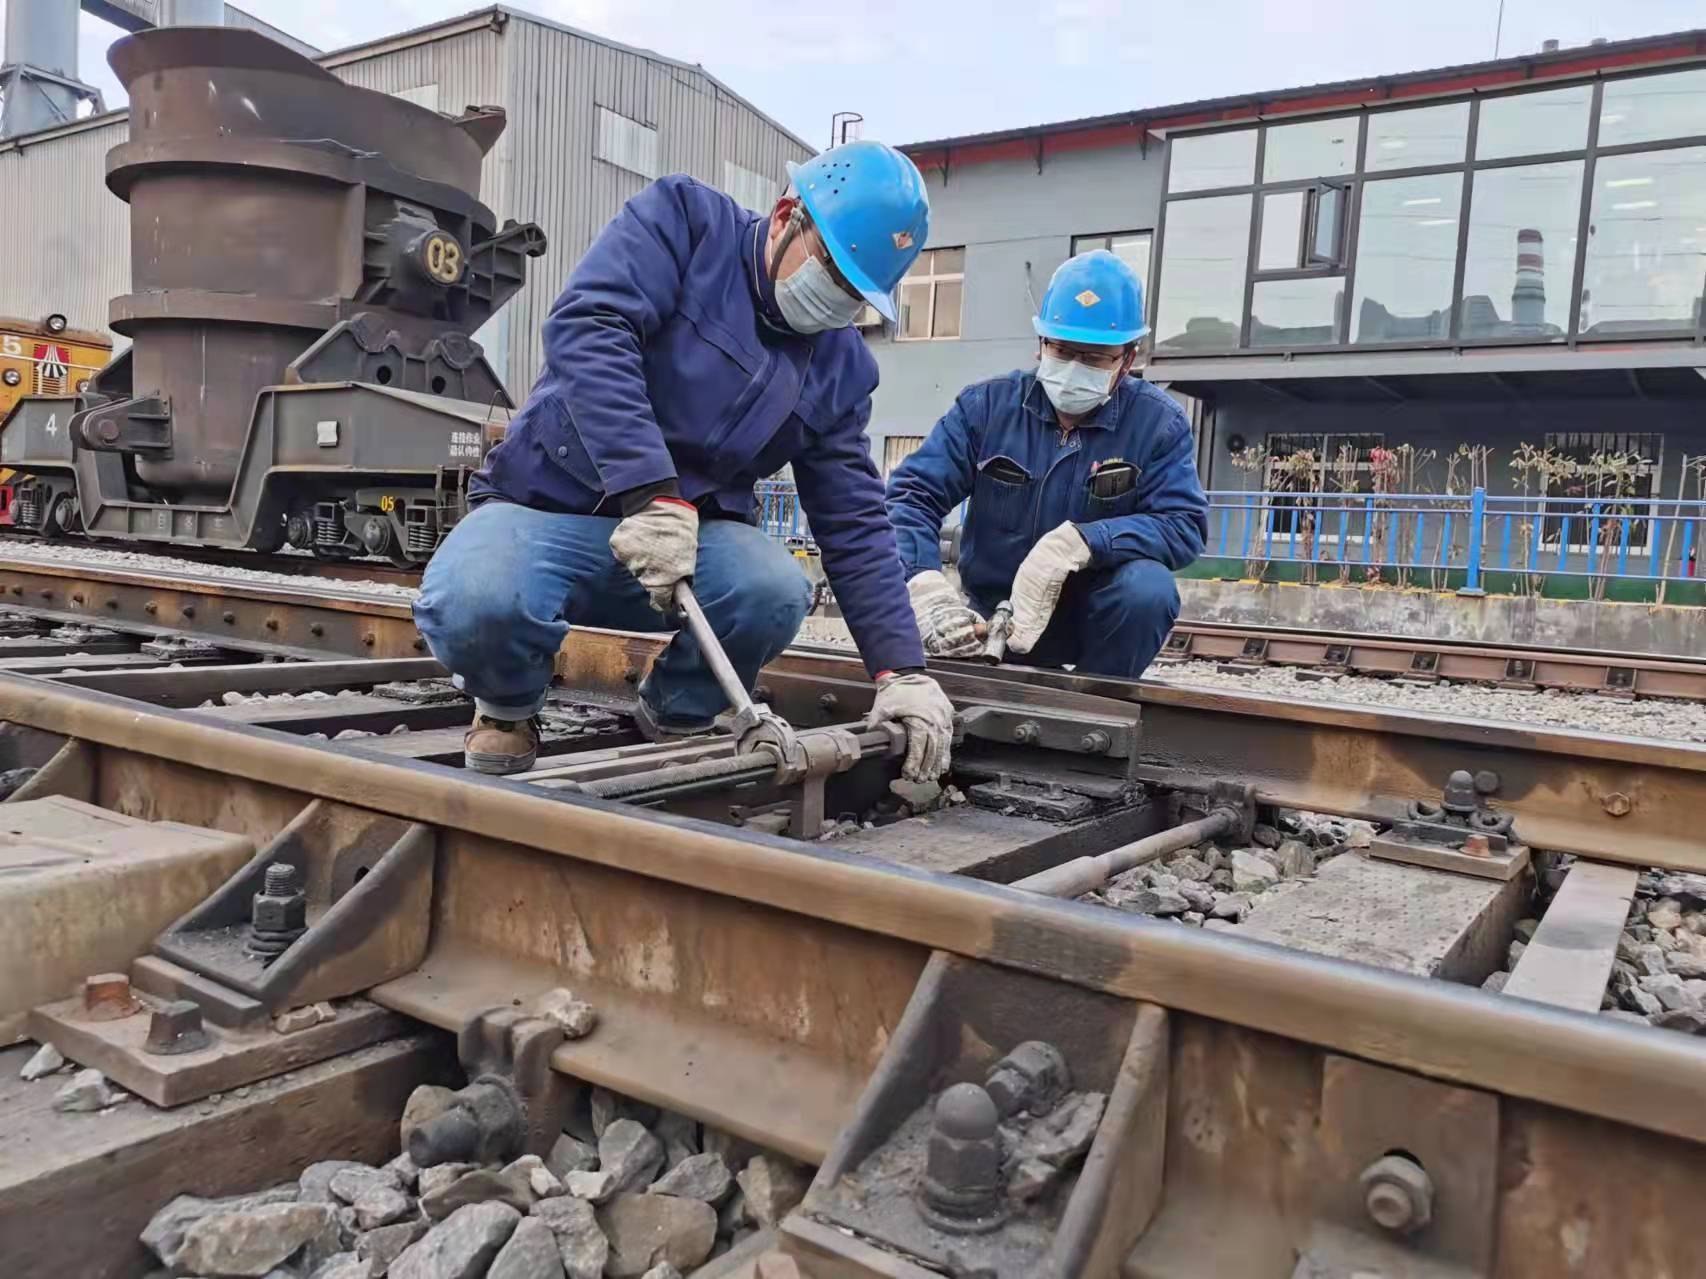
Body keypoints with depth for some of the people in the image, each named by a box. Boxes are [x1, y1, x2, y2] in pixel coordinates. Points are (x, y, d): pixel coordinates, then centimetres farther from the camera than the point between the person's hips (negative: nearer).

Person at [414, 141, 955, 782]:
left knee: (775, 589, -30)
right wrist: (651, 493, -35)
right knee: (471, 604, -36)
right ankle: (509, 706, 3)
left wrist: (903, 672, -8)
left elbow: (854, 525, 2)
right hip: (548, 506, -3)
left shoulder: (840, 367, 4)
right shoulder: (682, 219, -7)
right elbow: (587, 327, -24)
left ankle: (673, 721, 2)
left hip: (693, 533, 3)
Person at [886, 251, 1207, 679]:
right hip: (994, 615, 2)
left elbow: (1185, 524, -20)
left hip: (1098, 615, -1)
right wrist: (923, 583, -34)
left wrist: (1076, 543, -37)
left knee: (1147, 587, -32)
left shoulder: (1158, 422, -9)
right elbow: (912, 494, -14)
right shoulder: (987, 403, -6)